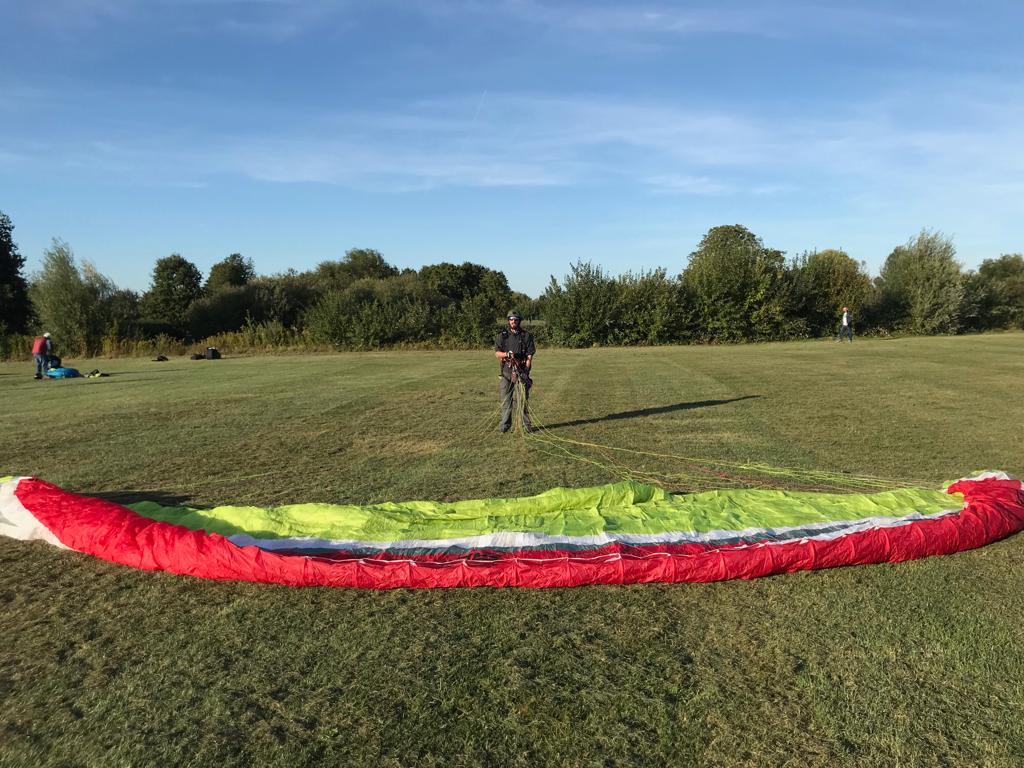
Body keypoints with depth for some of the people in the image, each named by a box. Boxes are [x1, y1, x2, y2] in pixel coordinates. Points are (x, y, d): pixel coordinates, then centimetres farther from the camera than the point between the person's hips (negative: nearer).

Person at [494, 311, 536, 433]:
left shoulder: (527, 335, 4)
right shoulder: (502, 335, 8)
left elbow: (530, 355, -1)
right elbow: (497, 353, 5)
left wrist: (526, 370, -12)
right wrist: (506, 354, -16)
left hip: (522, 369, -1)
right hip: (507, 370, 1)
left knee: (523, 398, 0)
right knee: (505, 398, 1)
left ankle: (526, 423, 8)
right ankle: (505, 424, 8)